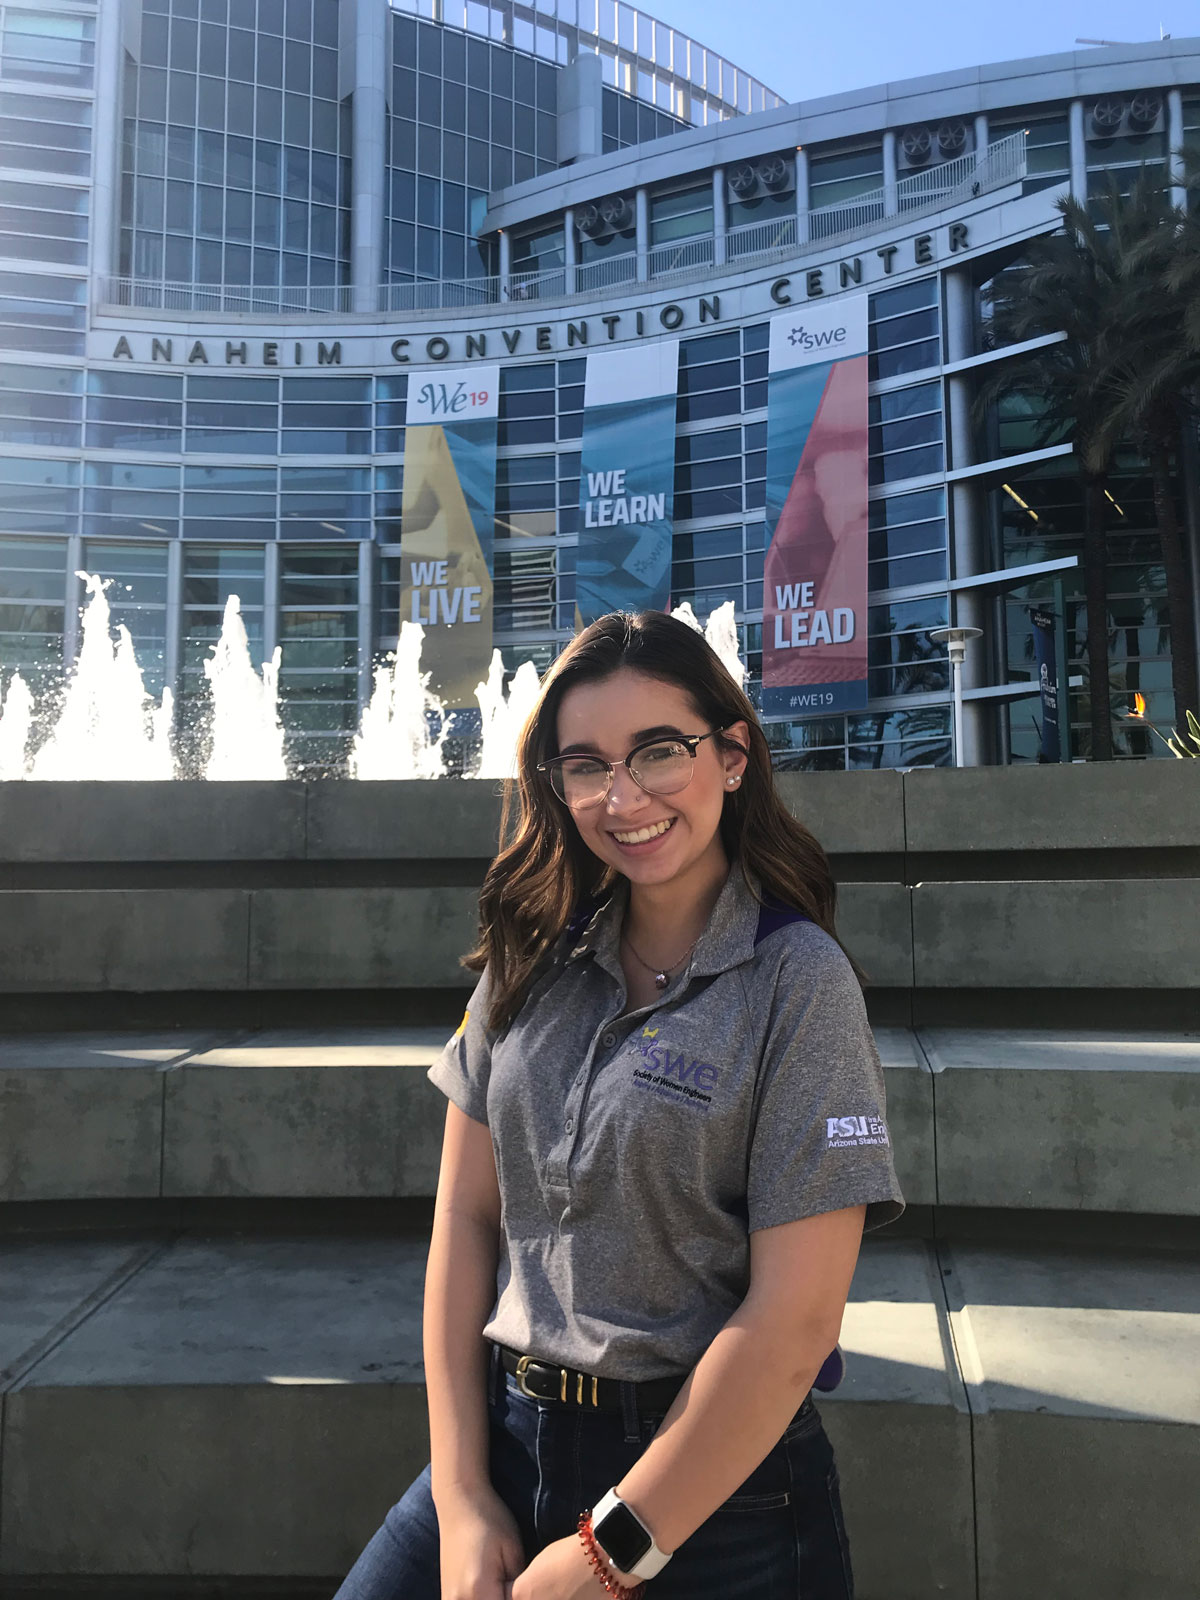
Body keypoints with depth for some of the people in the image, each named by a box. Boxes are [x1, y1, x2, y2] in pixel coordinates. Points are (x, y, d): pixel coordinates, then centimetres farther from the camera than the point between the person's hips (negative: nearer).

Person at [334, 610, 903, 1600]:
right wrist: (462, 1500, -4)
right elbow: (467, 1214, 1)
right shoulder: (535, 958, 0)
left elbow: (796, 1319, -16)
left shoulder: (798, 982, -14)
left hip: (715, 1487, -4)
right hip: (504, 1440, 4)